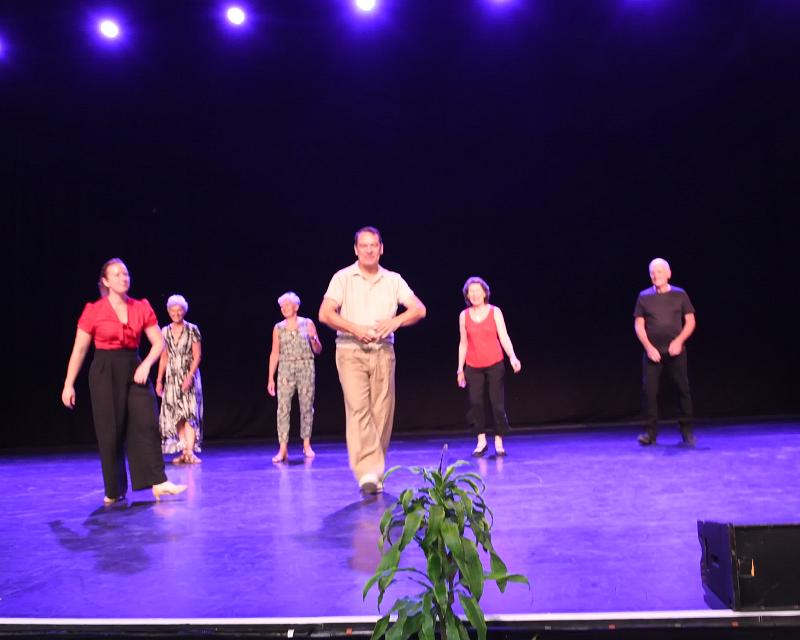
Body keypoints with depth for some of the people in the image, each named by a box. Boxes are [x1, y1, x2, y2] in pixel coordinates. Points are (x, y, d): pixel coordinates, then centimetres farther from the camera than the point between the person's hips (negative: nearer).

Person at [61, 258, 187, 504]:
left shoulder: (142, 308, 3)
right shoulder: (94, 311, -3)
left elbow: (159, 343, 5)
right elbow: (79, 350, 0)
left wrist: (146, 364, -13)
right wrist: (68, 384, -1)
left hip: (134, 370, 2)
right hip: (105, 372, -2)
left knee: (147, 423, -9)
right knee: (110, 432, 2)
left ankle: (158, 483, -8)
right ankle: (114, 492, 15)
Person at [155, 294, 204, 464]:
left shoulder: (192, 329, -3)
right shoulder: (165, 331, 8)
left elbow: (197, 356, -7)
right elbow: (164, 357, 12)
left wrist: (190, 376, -18)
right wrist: (159, 380, 8)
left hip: (189, 375, -4)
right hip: (171, 377, 4)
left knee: (190, 412, -10)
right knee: (176, 415, 1)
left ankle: (190, 452, -12)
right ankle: (183, 452, 6)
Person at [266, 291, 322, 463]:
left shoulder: (307, 323, 5)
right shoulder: (278, 328, 8)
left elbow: (318, 350, 7)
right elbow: (274, 354, 8)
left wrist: (313, 338, -14)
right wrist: (270, 378, 4)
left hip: (306, 369, 0)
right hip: (285, 370, 1)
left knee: (307, 407, 3)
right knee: (283, 408, -8)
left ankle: (307, 445, 15)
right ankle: (283, 449, -8)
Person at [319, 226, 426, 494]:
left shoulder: (393, 279, 10)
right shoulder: (343, 277, 3)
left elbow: (419, 309, 3)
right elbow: (325, 314, -5)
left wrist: (396, 321, -16)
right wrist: (355, 329, -18)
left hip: (383, 352, 3)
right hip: (351, 351, -2)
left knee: (382, 413, 3)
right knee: (358, 409, -15)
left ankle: (376, 474, 14)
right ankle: (367, 472, -20)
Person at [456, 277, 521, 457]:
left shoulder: (495, 312, 0)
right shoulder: (464, 315, 5)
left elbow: (504, 337, -7)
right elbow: (463, 343, 9)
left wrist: (512, 357, -23)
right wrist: (460, 369, 9)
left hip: (494, 365, -2)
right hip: (473, 367, 2)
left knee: (497, 403, -4)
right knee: (476, 403, -3)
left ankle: (498, 442, 7)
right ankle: (481, 441, 11)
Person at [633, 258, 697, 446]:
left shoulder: (680, 294, 5)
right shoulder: (644, 297, 5)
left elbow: (690, 321, 5)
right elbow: (638, 325, 4)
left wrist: (679, 341, -9)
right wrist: (648, 347, -7)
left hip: (675, 351, 0)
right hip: (652, 351, 0)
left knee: (683, 389, 0)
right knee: (649, 390, -5)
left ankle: (687, 431, 12)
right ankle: (650, 432, 2)